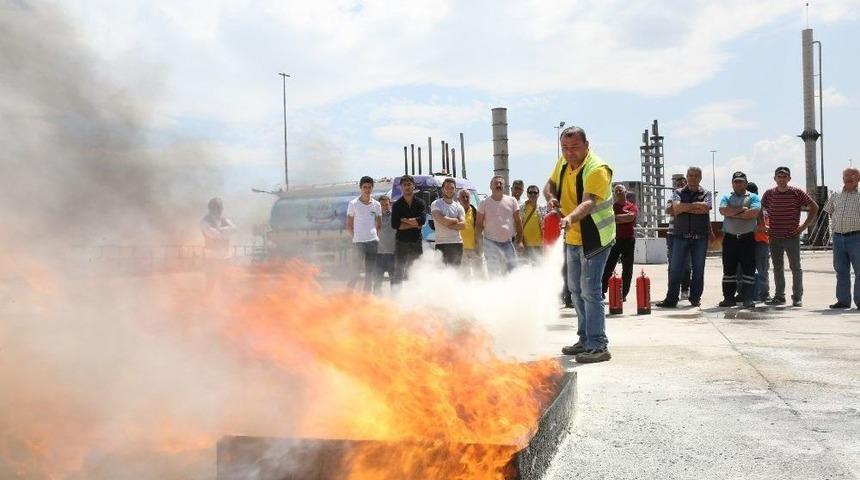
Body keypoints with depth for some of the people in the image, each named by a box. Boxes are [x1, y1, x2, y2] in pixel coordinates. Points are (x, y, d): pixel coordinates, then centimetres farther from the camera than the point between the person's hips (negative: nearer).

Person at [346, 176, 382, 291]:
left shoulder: (376, 205, 7)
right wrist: (354, 237, -3)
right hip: (358, 242, -3)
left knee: (370, 270, 6)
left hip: (373, 241, 3)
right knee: (358, 269, -5)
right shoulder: (353, 204, -1)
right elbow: (349, 225, 3)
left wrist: (376, 235, 5)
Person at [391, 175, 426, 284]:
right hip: (401, 242, -1)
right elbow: (394, 225, -8)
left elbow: (422, 220, -9)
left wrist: (405, 220, -4)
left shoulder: (420, 203, 7)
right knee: (399, 272, -3)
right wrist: (414, 224, -7)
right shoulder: (397, 205, 4)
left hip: (416, 242, 1)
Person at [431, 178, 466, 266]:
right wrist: (455, 220, -1)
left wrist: (447, 223, -11)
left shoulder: (459, 207, 12)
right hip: (441, 243, -4)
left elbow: (463, 225, -3)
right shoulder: (436, 204, 1)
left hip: (457, 243, 4)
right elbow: (441, 220, -15)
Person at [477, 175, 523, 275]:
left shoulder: (512, 201, 6)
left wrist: (520, 241, 1)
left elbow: (518, 222, 7)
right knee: (493, 272, -4)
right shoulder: (484, 203, 2)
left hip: (508, 242, 2)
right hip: (491, 243, -2)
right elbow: (479, 224, 3)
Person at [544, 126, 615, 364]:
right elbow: (549, 185, 14)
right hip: (572, 238, 9)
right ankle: (585, 340, 27)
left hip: (594, 238, -9)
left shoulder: (597, 170, -23)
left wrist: (569, 219, -53)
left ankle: (598, 346, -8)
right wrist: (551, 197, -10)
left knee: (589, 290, -13)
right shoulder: (563, 162, 1)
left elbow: (589, 203, -35)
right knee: (576, 290, 15)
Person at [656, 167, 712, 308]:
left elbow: (705, 208, -10)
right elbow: (676, 208, -8)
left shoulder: (706, 194, 10)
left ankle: (695, 298, 13)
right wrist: (695, 205, -7)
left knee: (698, 269, 3)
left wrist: (685, 207, -6)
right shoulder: (678, 193, 11)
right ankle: (671, 299, 1)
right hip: (681, 235, 0)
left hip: (700, 236, 0)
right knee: (675, 269, -2)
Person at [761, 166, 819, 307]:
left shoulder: (797, 193, -4)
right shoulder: (769, 194, 4)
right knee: (777, 268, 9)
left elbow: (814, 207, 0)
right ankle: (779, 296, 16)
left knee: (795, 268, 1)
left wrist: (804, 226, -5)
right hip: (774, 237, 3)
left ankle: (797, 297, 7)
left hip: (792, 237, -3)